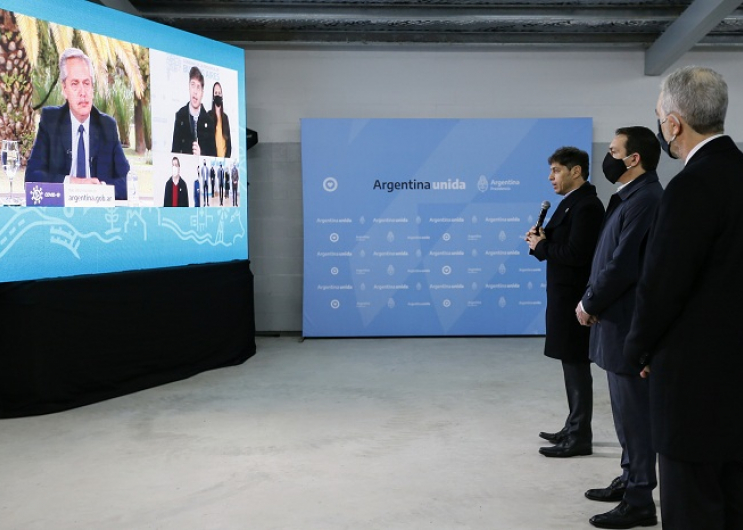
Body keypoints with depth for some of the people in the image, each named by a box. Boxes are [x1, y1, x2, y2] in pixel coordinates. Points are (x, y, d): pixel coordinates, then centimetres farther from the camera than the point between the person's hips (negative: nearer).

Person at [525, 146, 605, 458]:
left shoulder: (586, 205, -17)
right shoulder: (572, 202, 14)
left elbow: (576, 254, -25)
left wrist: (540, 246, -12)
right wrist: (541, 239, -5)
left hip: (574, 297, -10)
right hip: (565, 295, 10)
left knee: (577, 365, -3)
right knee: (572, 364, 16)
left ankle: (580, 438, 6)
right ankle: (574, 429, 27)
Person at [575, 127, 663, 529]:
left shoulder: (645, 199, -18)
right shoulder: (630, 197, 13)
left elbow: (623, 266, -23)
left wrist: (589, 304, -10)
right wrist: (593, 302, 0)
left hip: (630, 326, -10)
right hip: (618, 322, 10)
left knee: (635, 412, -1)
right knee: (628, 411, 19)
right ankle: (630, 481, 32)